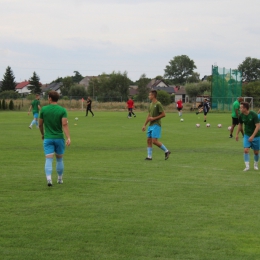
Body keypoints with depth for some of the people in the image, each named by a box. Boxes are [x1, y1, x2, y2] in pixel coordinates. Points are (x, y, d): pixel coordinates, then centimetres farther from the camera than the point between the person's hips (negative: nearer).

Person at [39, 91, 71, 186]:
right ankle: (60, 179, 28)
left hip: (48, 138, -1)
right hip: (59, 138, 1)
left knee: (49, 160, -6)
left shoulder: (44, 109, -3)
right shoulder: (62, 110, -5)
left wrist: (42, 134, 24)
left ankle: (49, 179, -25)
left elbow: (40, 124, 5)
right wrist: (68, 138, -22)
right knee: (59, 159, 18)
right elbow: (65, 125, -17)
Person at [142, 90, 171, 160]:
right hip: (151, 125, 9)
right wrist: (145, 125, 20)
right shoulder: (150, 104, 14)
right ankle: (149, 156, 9)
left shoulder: (158, 104, -12)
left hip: (156, 125, -9)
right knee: (149, 140, 5)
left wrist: (154, 118, -15)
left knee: (154, 141, -14)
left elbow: (163, 114, -14)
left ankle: (166, 151, 0)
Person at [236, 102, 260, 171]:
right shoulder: (241, 116, -8)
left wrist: (252, 136, -28)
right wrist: (237, 134, 10)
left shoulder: (253, 115, -23)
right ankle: (247, 166, -8)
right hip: (247, 135, 3)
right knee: (246, 150, -14)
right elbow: (240, 124, 11)